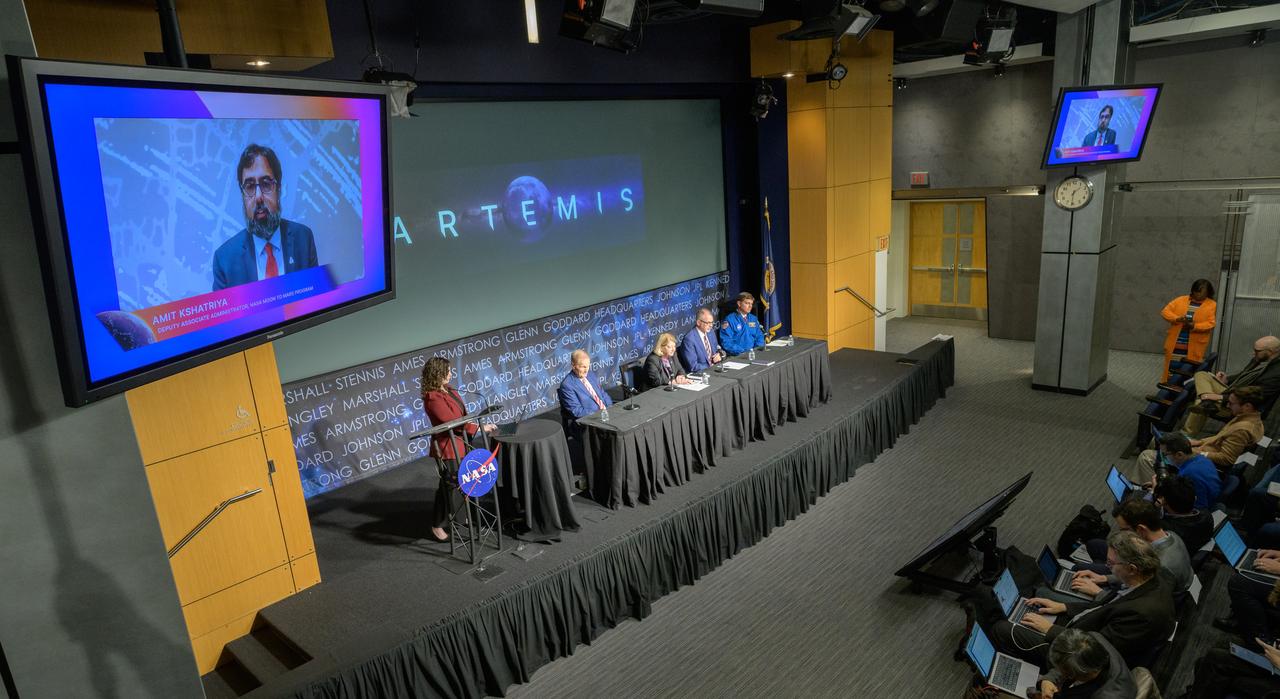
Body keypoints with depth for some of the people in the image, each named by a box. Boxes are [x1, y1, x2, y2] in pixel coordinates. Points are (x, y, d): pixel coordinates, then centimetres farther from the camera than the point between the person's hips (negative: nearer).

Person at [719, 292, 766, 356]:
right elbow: (726, 342, -10)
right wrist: (743, 351, -18)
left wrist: (759, 348, 3)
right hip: (737, 355, -5)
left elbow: (759, 336, 23)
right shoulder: (729, 320, -4)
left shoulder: (753, 319, 17)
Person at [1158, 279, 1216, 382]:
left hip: (1194, 346, -1)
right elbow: (1165, 312, 1)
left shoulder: (1212, 305, 1)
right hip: (1175, 344, 1)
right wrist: (1177, 319, -17)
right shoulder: (1181, 300, 6)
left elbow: (1211, 323, -7)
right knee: (1172, 369, 7)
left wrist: (1194, 326, -23)